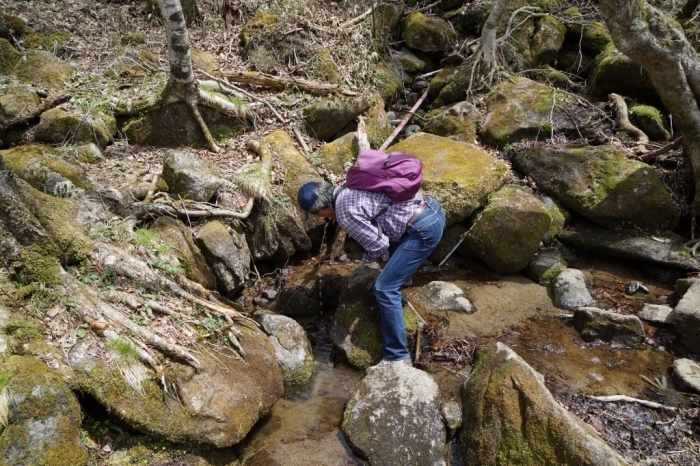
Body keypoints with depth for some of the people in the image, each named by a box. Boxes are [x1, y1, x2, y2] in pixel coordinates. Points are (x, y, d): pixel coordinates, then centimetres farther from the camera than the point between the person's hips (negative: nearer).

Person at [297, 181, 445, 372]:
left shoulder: (345, 213, -13)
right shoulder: (349, 187, 13)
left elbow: (378, 245, -8)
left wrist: (369, 257, 13)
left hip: (425, 229, -9)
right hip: (433, 207, 9)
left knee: (385, 289, -4)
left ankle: (397, 356, 4)